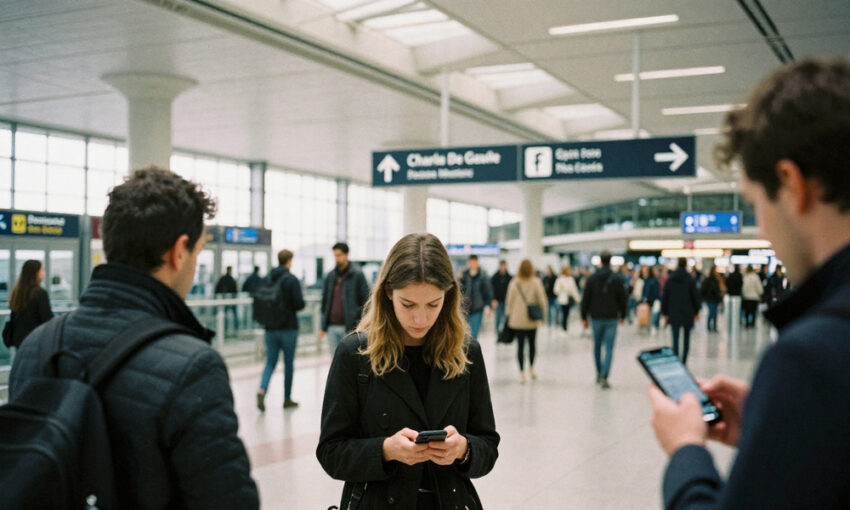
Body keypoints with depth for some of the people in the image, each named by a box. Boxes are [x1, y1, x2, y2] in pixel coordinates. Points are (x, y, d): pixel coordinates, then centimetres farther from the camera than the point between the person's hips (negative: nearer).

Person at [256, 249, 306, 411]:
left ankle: (262, 390, -16)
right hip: (288, 328, -4)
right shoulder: (291, 279, -12)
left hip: (270, 328, 4)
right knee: (289, 363, 8)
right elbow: (299, 304, -16)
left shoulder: (268, 278, 3)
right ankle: (287, 399, 16)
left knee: (271, 361, 8)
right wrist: (303, 303, 5)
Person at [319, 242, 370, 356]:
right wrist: (323, 326, 13)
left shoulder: (357, 275, -2)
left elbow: (366, 300, -3)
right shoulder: (330, 276, 13)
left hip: (349, 328, -5)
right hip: (332, 327, 5)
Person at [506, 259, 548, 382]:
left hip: (517, 320, 0)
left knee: (520, 345, 2)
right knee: (532, 343, 18)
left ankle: (522, 373, -1)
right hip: (532, 320, 0)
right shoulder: (536, 282, -6)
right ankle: (531, 368, 23)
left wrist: (509, 316, 13)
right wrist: (543, 315, 8)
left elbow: (510, 301, 1)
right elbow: (542, 300, -4)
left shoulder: (514, 283, -4)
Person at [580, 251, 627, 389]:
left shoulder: (592, 278, -2)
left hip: (596, 317, 2)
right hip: (611, 318, -2)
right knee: (609, 348, -2)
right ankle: (604, 376, -15)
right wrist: (623, 315, 14)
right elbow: (622, 298, 1)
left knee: (597, 346, 17)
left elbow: (585, 299, -1)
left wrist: (584, 317, 5)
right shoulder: (617, 279, -4)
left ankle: (599, 374, 26)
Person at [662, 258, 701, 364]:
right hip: (688, 314, 0)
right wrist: (697, 312, 8)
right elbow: (695, 296, -2)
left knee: (675, 339, -1)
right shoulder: (690, 279, -5)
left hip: (674, 314, 0)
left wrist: (665, 313, 11)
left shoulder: (670, 279, 1)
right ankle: (684, 361, 12)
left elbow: (664, 297, 4)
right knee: (686, 337, 13)